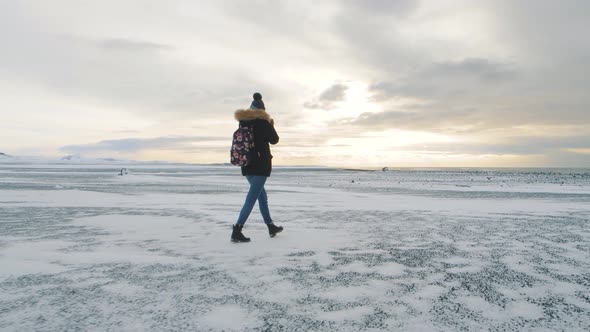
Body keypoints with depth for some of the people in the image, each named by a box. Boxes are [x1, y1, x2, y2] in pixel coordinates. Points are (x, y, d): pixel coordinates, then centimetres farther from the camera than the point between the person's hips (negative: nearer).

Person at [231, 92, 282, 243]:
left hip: (246, 165, 7)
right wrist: (271, 126, 16)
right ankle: (237, 231, -11)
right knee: (251, 199, -7)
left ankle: (271, 227, 27)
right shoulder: (262, 121, -9)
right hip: (260, 165, -7)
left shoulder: (242, 121, 7)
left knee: (262, 196, 18)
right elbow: (274, 140, -1)